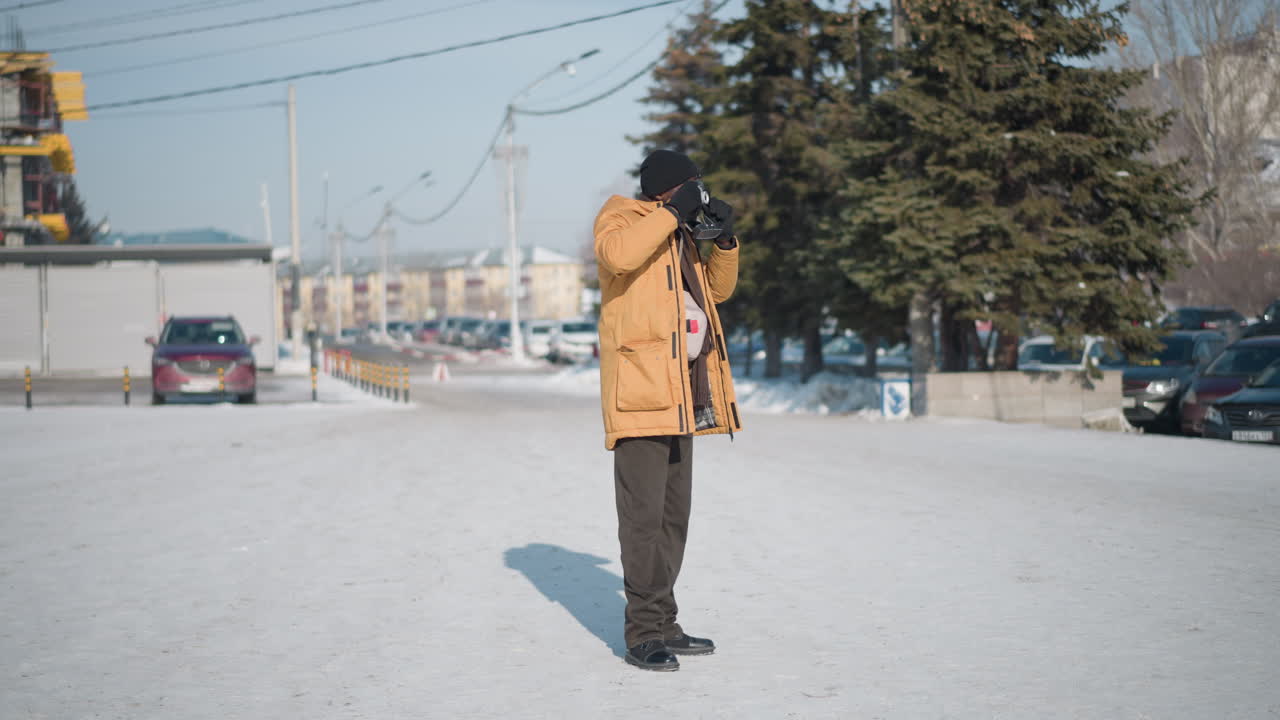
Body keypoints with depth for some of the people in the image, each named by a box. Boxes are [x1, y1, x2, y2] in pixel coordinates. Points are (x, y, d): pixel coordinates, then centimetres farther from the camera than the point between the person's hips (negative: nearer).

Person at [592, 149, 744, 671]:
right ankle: (644, 632, -6)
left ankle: (664, 624, 20)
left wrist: (724, 241, 11)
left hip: (682, 394, 9)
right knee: (644, 514, -9)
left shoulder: (680, 238, 22)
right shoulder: (621, 218, -2)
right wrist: (672, 212, -18)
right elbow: (618, 254, -25)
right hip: (639, 390, -9)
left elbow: (718, 289, 27)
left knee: (674, 514, 12)